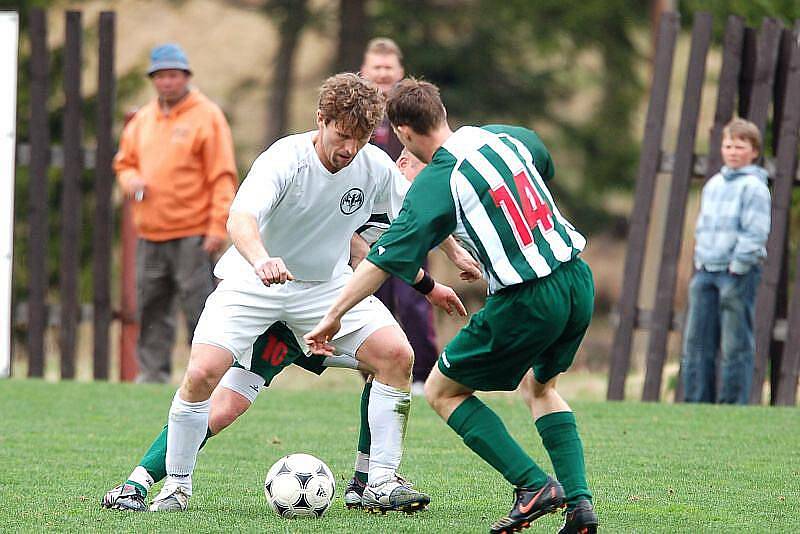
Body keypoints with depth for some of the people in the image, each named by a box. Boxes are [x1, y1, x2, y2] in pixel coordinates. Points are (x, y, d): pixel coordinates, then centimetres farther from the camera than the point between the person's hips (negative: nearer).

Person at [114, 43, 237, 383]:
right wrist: (131, 180, 2)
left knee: (198, 304, -7)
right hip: (150, 233, 6)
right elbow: (124, 161, 27)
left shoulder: (206, 116, -3)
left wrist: (218, 226, -16)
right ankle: (152, 373, 13)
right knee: (151, 307, 8)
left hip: (192, 234, -6)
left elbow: (223, 176, -8)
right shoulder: (142, 119, 16)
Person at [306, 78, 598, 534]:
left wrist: (334, 316, -2)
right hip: (578, 280, 7)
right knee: (543, 387, 29)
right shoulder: (511, 137, 7)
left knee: (443, 391, 10)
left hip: (527, 301, -7)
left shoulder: (434, 184, -11)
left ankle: (534, 485, 0)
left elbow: (386, 259, -10)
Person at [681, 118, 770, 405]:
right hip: (706, 272, 7)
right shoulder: (713, 184, 17)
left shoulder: (754, 187, -6)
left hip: (737, 273, -7)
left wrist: (736, 268, -13)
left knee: (735, 346, -5)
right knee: (696, 341, 4)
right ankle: (696, 402, 8)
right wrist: (700, 260, 13)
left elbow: (754, 233, -11)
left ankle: (733, 405, -2)